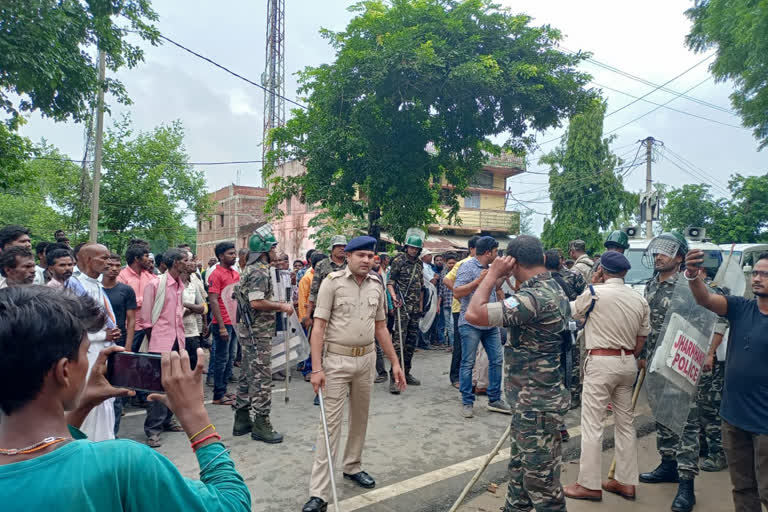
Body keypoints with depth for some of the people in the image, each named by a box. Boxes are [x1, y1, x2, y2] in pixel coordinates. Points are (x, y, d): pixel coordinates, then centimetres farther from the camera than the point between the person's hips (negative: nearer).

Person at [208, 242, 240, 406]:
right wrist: (222, 326, -19)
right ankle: (218, 395, 11)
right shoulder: (216, 274, -11)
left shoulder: (235, 274, 12)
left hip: (235, 322, 8)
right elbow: (213, 301, -15)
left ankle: (223, 391, 25)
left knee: (231, 357, 14)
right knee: (222, 358, 0)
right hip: (223, 323, -8)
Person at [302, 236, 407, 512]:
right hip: (337, 360, -5)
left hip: (366, 359, 5)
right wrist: (316, 368, -18)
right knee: (331, 422, -4)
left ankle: (352, 466, 39)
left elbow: (381, 328, 12)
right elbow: (318, 327, -12)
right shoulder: (332, 282, -10)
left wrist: (395, 362, 9)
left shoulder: (376, 285, 5)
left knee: (360, 417, 18)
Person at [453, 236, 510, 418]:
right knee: (468, 363, 2)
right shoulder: (468, 267, -11)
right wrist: (478, 281, -23)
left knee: (497, 360, 9)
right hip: (471, 324, -8)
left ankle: (495, 399, 22)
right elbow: (457, 293, -20)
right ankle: (467, 402, 12)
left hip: (491, 324, 8)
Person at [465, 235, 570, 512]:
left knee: (541, 479, 4)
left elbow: (474, 314, -30)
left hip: (536, 404, -11)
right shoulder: (554, 290, 7)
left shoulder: (534, 297, -27)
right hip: (531, 400, 11)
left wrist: (493, 274, -21)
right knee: (520, 467, 24)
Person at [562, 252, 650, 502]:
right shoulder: (640, 299, 5)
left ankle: (590, 484, 6)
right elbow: (640, 341, 9)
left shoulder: (595, 292, -11)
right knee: (626, 422, 15)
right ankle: (626, 482, 25)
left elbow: (570, 312, 7)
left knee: (592, 424, 0)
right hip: (628, 362, 7)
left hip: (601, 362, -6)